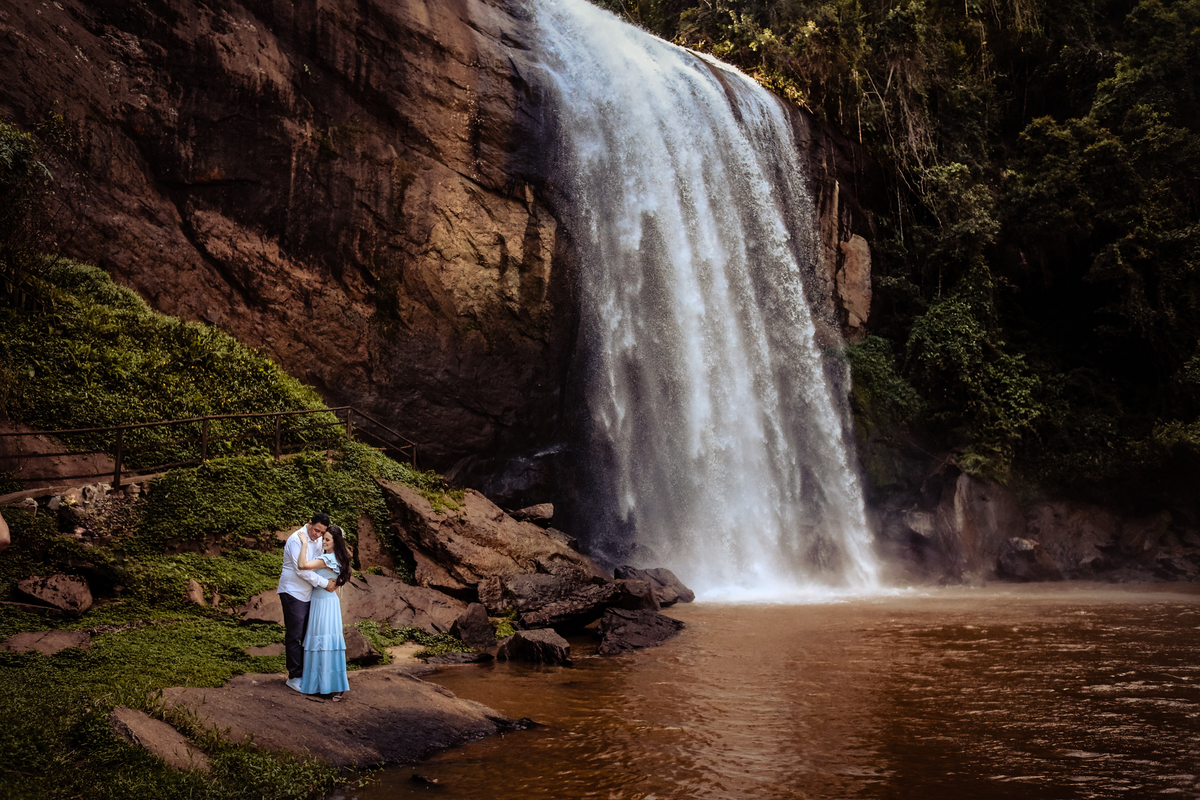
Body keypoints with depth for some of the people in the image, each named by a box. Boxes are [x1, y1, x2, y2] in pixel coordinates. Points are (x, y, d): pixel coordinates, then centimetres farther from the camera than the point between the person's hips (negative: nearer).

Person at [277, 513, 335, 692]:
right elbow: (301, 569, -22)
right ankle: (294, 676, 5)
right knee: (294, 636, -3)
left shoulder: (318, 540, 8)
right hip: (293, 592, -8)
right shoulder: (296, 539, -17)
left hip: (309, 594, 8)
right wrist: (324, 583, -19)